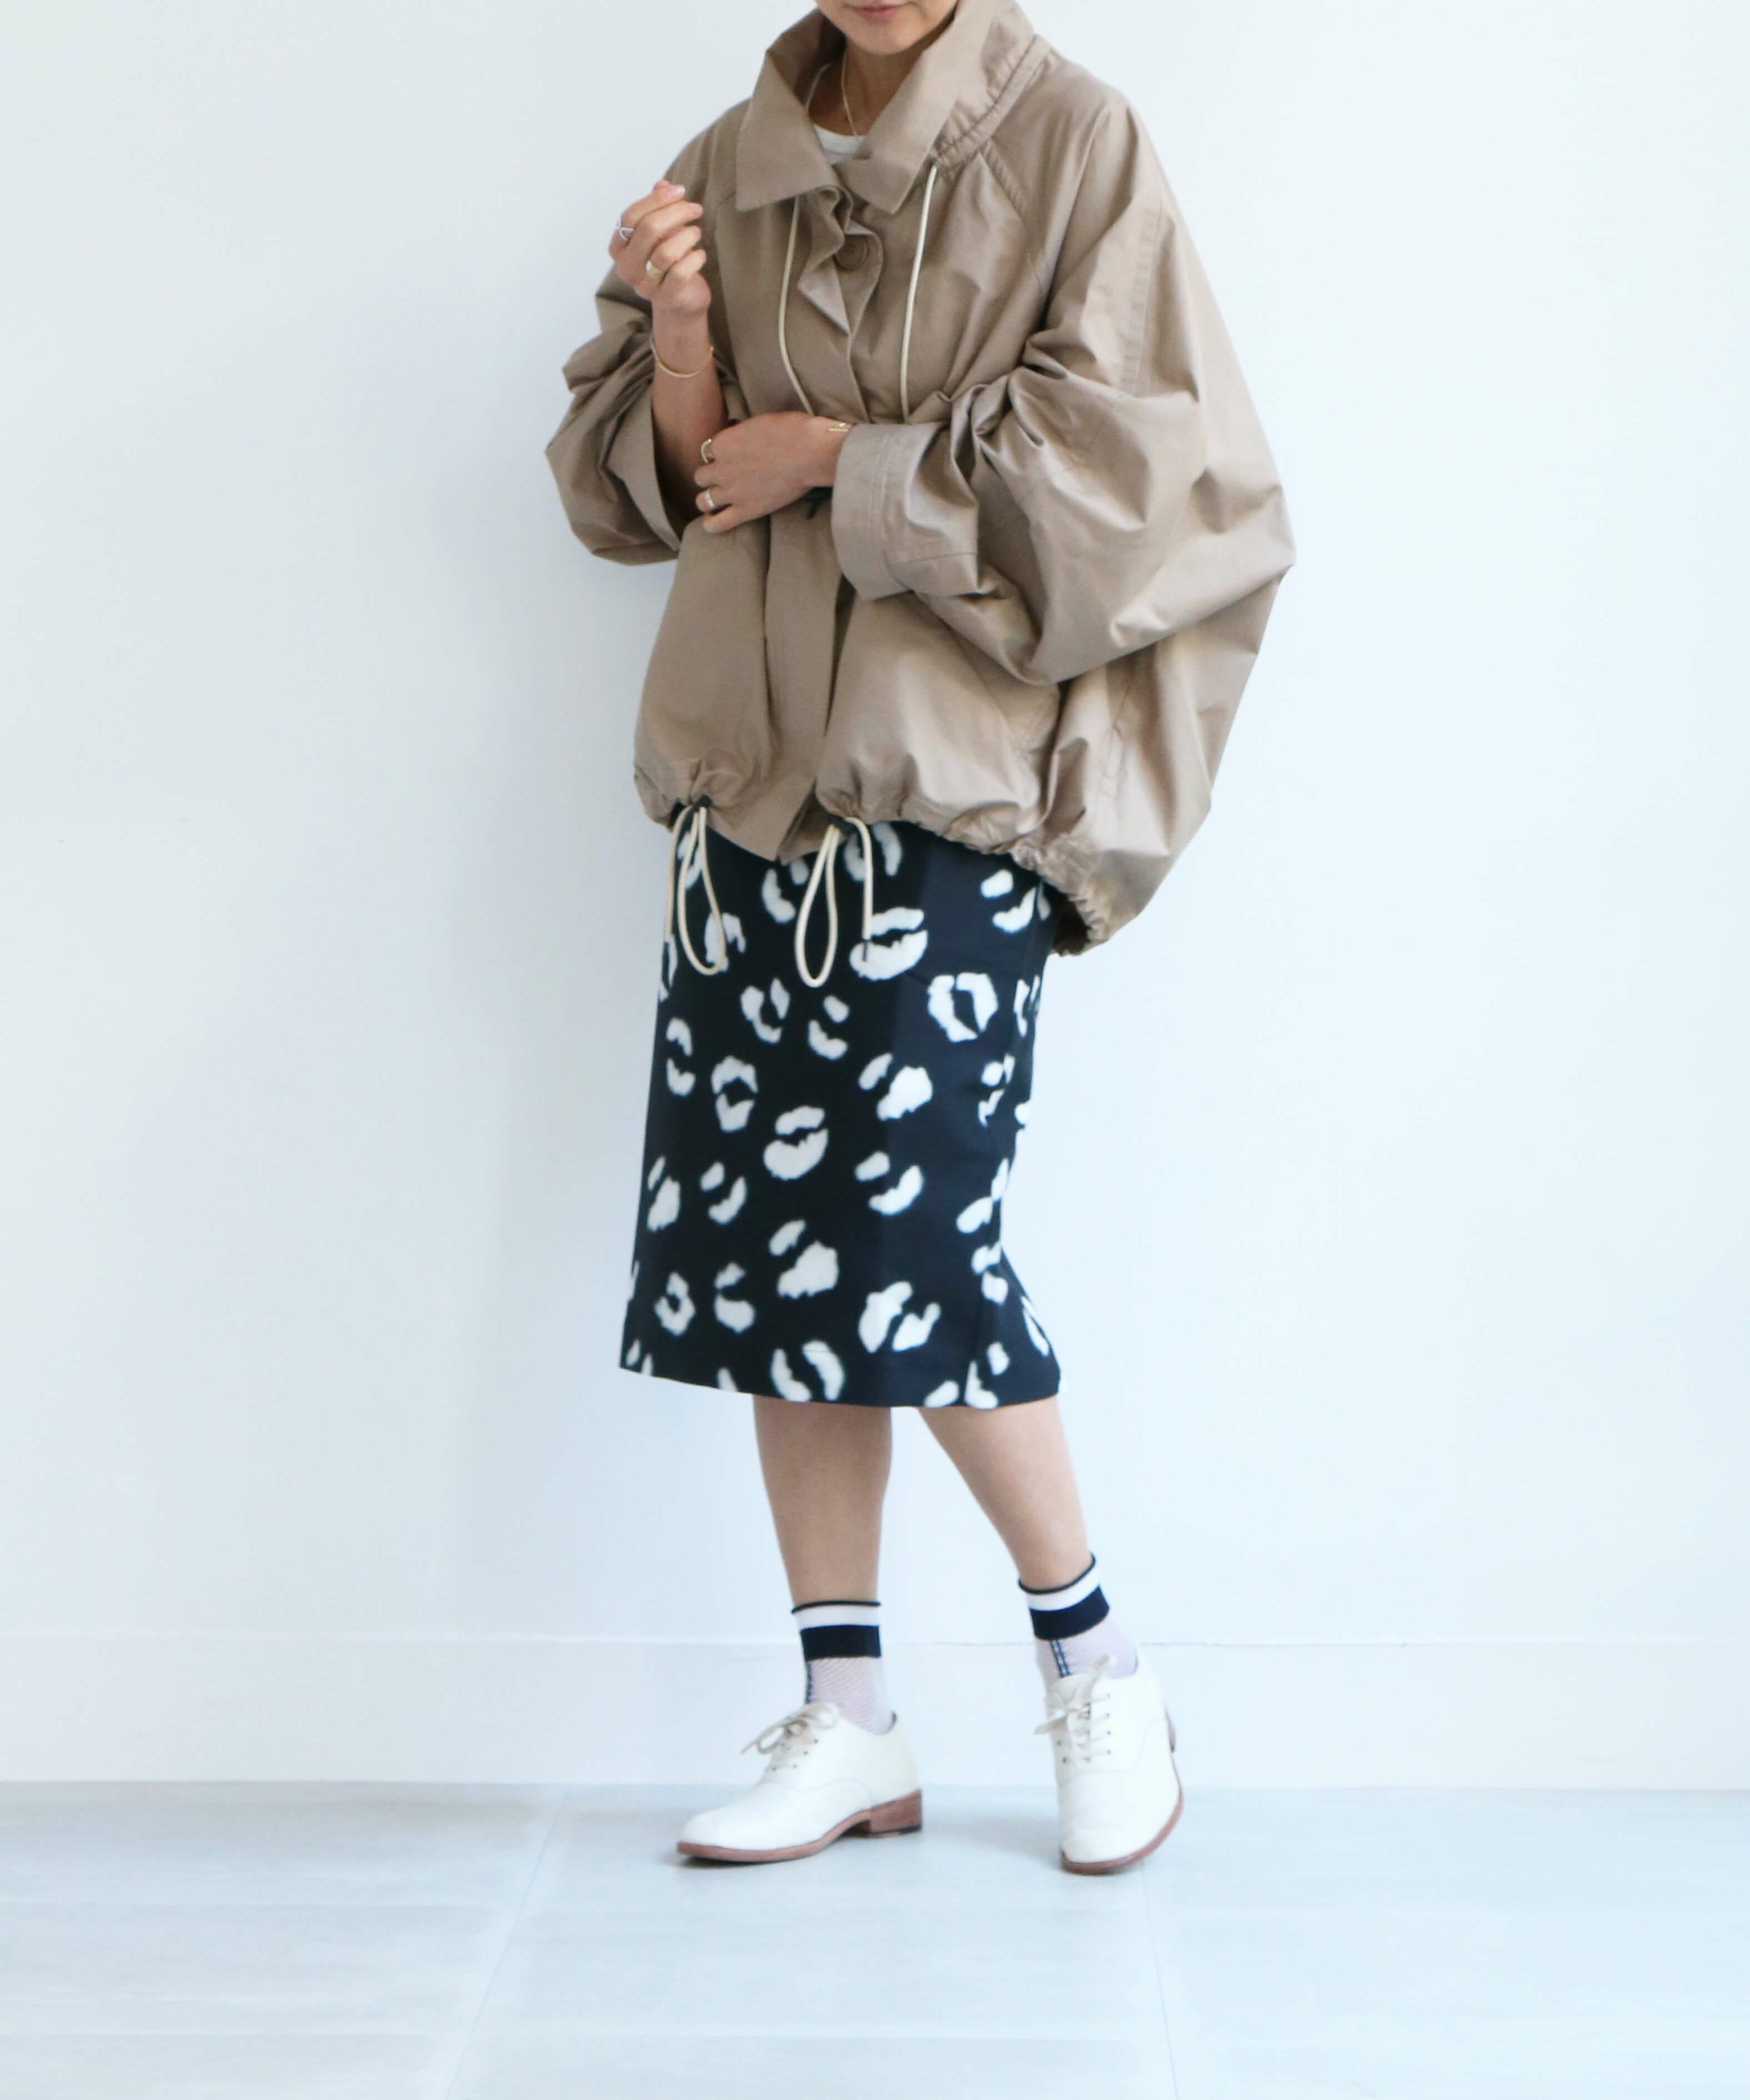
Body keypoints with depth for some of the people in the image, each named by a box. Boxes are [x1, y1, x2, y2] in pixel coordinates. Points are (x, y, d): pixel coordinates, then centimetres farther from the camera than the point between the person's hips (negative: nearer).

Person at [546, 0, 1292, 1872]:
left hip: (952, 795, -5)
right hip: (754, 782, 5)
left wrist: (839, 457, -9)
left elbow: (1126, 455, -10)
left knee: (910, 1234, -8)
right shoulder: (734, 169, 13)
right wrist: (678, 335, -8)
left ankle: (1099, 1671, 15)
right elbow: (652, 485, 12)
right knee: (761, 1243, 3)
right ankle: (848, 1722, 16)